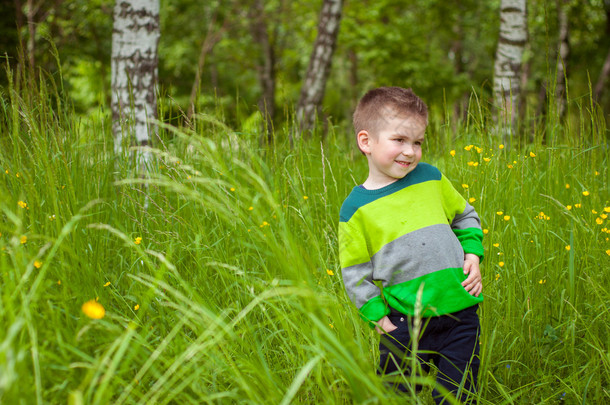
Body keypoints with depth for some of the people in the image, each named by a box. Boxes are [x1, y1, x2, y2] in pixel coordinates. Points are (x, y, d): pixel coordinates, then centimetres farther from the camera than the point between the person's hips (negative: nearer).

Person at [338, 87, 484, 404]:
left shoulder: (430, 178, 6)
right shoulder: (356, 208, -4)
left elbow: (465, 216, 21)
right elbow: (355, 272, -1)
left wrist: (473, 255, 6)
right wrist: (377, 316, -7)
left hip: (459, 312, 2)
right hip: (404, 325, -2)